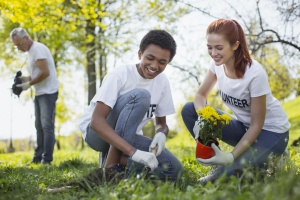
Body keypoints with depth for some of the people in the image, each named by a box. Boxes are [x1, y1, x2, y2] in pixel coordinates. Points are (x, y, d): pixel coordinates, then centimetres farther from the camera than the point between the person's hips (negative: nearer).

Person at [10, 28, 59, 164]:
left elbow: (45, 73, -21)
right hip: (39, 93, 10)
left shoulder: (38, 48, -12)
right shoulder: (31, 51, 17)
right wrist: (25, 78, 5)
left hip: (48, 92, -10)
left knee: (46, 125, -11)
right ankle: (38, 157, 13)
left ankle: (47, 159, -11)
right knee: (39, 126, 9)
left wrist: (29, 84, -14)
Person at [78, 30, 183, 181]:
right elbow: (97, 121, -32)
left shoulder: (162, 82, -3)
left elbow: (161, 123, 6)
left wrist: (161, 134, -20)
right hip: (96, 132, -5)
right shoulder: (120, 75, -21)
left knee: (173, 169, -19)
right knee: (140, 95, -31)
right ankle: (112, 165, -25)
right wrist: (133, 151, -43)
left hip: (128, 137, 5)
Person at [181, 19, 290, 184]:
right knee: (188, 110, -12)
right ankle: (218, 164, -3)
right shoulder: (217, 63, -11)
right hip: (242, 126, 7)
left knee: (229, 171, -30)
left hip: (271, 132, -6)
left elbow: (256, 125, -22)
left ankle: (270, 160, 2)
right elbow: (201, 95, 1)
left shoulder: (255, 74, -28)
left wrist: (231, 156, -31)